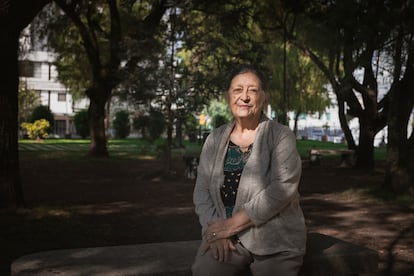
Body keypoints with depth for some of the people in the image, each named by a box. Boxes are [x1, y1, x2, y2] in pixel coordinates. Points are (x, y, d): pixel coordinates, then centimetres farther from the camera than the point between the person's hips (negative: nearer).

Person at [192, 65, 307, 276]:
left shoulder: (280, 136, -4)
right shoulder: (215, 139, 8)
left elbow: (282, 188, -16)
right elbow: (201, 191, 6)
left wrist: (232, 223, -17)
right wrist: (215, 229, -12)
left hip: (275, 241, -2)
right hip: (226, 238, 2)